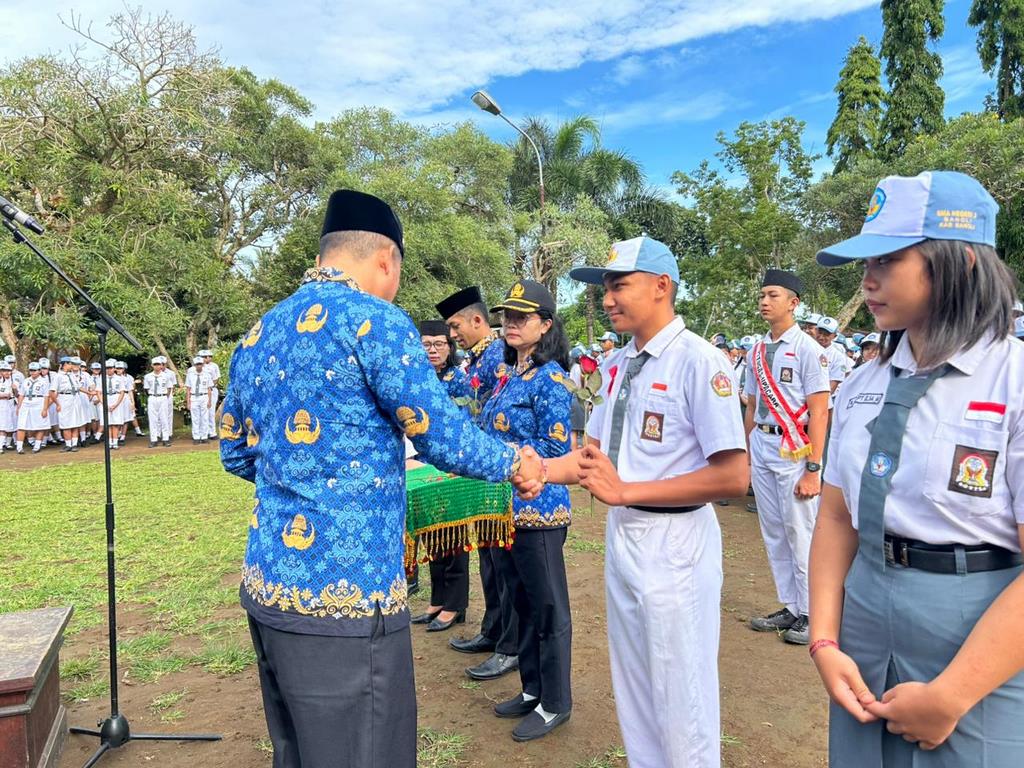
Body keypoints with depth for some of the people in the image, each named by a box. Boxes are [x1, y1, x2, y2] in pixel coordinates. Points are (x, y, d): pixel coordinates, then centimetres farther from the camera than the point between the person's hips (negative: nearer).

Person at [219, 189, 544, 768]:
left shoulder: (258, 335, 11)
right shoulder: (372, 320, -12)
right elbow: (443, 437, -13)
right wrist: (515, 462, 4)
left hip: (265, 588, 8)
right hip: (345, 599, -8)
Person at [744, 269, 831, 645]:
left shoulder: (808, 349, -9)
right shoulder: (757, 351, 11)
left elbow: (819, 412, -13)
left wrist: (812, 469, -17)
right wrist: (746, 459, 15)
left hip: (793, 448, -7)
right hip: (760, 447, 7)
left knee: (801, 534, -2)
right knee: (773, 534, 13)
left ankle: (812, 615, 16)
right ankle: (791, 608, 27)